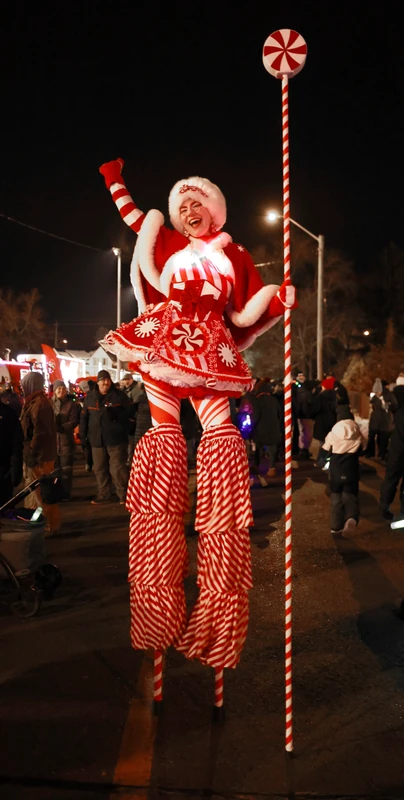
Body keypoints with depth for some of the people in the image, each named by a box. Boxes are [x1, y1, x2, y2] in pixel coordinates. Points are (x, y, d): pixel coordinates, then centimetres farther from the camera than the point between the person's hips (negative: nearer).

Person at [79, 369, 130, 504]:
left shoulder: (119, 395, -2)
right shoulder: (90, 396, 7)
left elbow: (127, 415, 1)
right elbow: (84, 417, 10)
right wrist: (83, 436, 8)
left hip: (115, 437, -4)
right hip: (97, 438, 4)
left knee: (117, 468, -5)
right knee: (100, 468, 11)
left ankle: (123, 494, 8)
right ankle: (104, 494, 24)